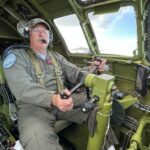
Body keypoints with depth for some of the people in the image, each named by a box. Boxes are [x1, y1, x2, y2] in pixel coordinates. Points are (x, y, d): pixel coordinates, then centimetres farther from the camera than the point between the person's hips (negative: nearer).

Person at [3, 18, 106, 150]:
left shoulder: (56, 56, 18)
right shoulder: (16, 56, -1)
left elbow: (75, 73, 13)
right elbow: (23, 88, -18)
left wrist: (90, 69, -11)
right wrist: (52, 99, -37)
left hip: (64, 100, 6)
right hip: (33, 106, -5)